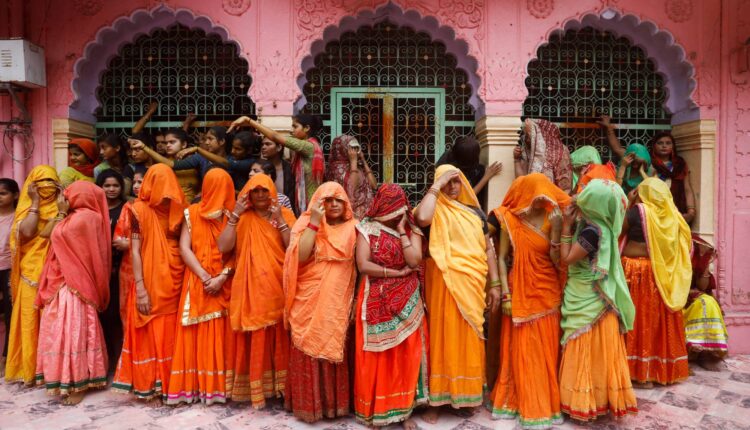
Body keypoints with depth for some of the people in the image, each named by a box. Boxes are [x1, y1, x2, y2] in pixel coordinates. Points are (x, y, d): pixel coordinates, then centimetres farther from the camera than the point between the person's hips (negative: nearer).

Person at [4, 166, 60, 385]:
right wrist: (35, 202, -6)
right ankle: (30, 368, 13)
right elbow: (27, 232, -13)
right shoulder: (26, 207, 7)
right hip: (32, 271, 1)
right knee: (30, 319, 3)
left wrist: (59, 207, -13)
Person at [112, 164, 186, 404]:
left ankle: (171, 383, 21)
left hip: (174, 282, 4)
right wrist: (140, 289, -14)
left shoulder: (178, 209, 6)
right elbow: (135, 251, -9)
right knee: (151, 334, 3)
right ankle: (150, 387, 15)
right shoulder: (140, 210, -6)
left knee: (172, 334, 10)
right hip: (151, 283, -4)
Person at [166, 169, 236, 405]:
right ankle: (194, 385, 10)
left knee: (220, 335, 1)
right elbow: (184, 248, -2)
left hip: (224, 285, 0)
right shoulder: (192, 213, 5)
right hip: (197, 283, 1)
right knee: (195, 334, 1)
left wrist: (222, 277, -15)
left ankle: (216, 385, 9)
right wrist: (204, 276, -12)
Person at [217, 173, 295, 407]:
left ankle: (279, 385, 21)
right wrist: (235, 215, -12)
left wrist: (280, 220, -15)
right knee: (253, 342, 1)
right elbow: (223, 247, -9)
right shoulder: (242, 218, 5)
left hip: (278, 289, 1)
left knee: (280, 341, 8)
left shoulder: (285, 214, 4)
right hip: (251, 290, 0)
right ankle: (254, 389, 12)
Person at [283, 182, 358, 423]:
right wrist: (314, 221, -17)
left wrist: (353, 301, -3)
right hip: (309, 301, -1)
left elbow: (358, 264, 4)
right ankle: (308, 403, 20)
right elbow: (300, 256, -16)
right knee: (309, 351, 5)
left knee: (335, 350, 9)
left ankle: (334, 402, 24)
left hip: (337, 302, 1)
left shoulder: (351, 228, 4)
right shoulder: (307, 224, 0)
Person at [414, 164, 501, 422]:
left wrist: (495, 284, 9)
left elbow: (488, 248, 15)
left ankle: (465, 395, 28)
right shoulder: (436, 211, -1)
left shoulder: (475, 212, 13)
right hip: (445, 284, -4)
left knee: (469, 338, 12)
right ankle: (437, 398, 12)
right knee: (444, 336, 0)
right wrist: (436, 185, -15)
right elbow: (421, 218, -26)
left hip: (472, 284, 4)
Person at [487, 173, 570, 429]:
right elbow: (501, 258, -5)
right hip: (521, 293, -2)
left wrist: (556, 230, -19)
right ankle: (523, 403, 19)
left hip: (547, 293, 2)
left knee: (546, 350, 9)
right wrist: (506, 294, -10)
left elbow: (557, 260, -7)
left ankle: (545, 403, 24)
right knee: (521, 350, 5)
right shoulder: (510, 219, -5)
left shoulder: (551, 219, -2)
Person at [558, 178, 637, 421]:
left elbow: (566, 259, -18)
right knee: (595, 353, 16)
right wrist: (571, 225, 6)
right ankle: (599, 397, 28)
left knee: (586, 353, 2)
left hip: (588, 304, -9)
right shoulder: (598, 226, 5)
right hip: (590, 300, 9)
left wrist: (566, 227, -13)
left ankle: (585, 402, 13)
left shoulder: (592, 231, -22)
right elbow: (574, 255, 11)